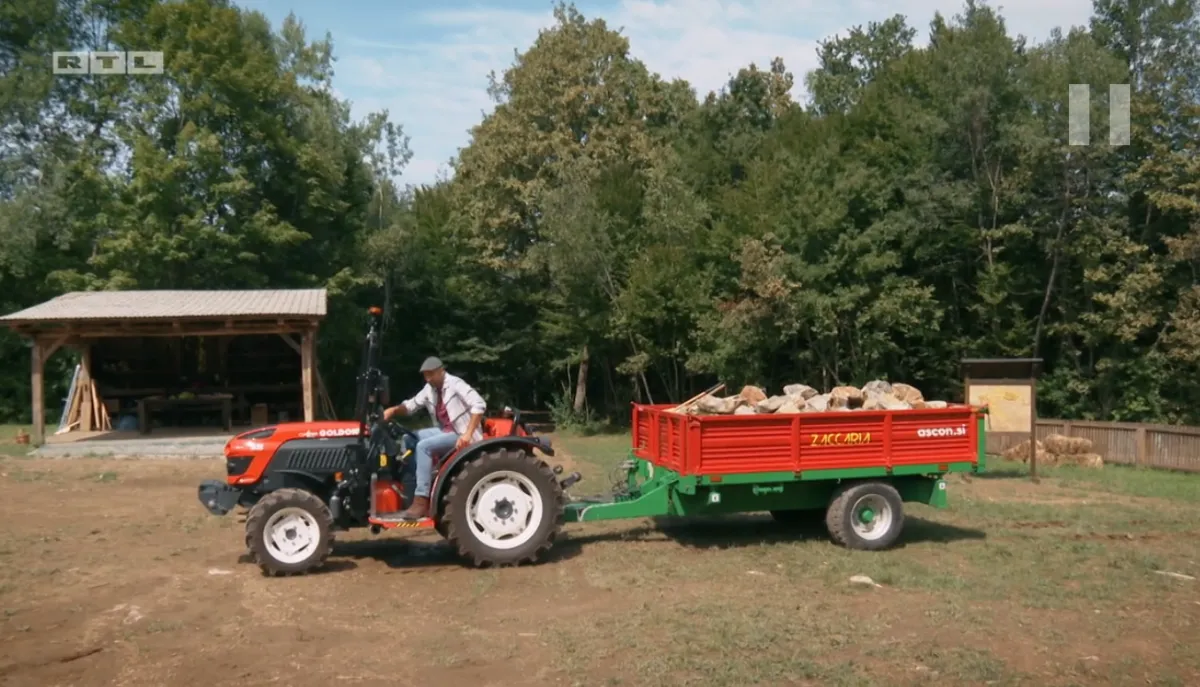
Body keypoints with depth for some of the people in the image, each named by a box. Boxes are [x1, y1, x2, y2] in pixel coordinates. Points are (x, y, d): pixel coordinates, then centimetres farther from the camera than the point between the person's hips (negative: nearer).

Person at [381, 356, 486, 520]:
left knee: (424, 446, -26)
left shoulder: (455, 384, -15)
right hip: (445, 432, 9)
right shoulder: (429, 389, 8)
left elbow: (479, 405, -26)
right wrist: (393, 410, -8)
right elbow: (412, 405, 13)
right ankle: (408, 487, 1)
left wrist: (468, 434, -33)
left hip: (460, 436, -9)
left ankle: (421, 501, -27)